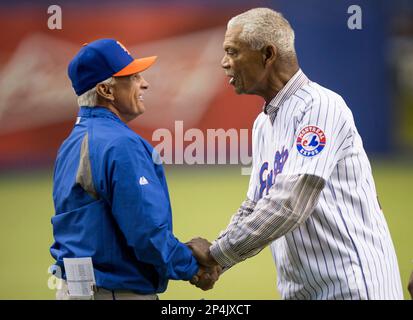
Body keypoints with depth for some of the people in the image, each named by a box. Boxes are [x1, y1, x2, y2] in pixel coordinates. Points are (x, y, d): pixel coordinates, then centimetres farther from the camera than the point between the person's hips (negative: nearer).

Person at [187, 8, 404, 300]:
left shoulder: (319, 107, -13)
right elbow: (255, 208, 20)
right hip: (299, 290, 8)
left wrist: (217, 253, -13)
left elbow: (289, 205, -21)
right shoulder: (263, 125, 14)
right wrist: (212, 263, 4)